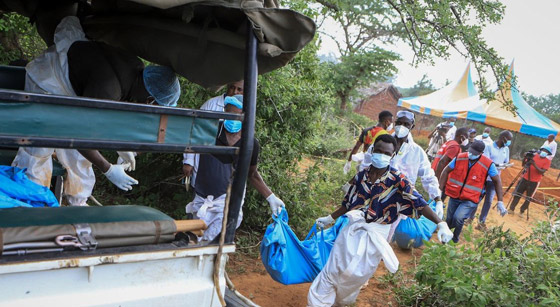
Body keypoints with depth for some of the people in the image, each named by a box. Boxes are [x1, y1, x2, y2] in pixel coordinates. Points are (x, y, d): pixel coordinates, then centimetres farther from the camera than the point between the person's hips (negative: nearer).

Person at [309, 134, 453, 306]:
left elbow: (420, 203, -19)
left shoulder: (398, 180, -11)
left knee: (355, 276, 5)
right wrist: (330, 219, 22)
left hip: (376, 236, -3)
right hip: (353, 230, 3)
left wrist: (441, 224, -31)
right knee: (332, 272, 5)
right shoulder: (361, 176, 1)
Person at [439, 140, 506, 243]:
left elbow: (497, 182, -4)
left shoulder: (488, 164, -14)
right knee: (449, 221, 13)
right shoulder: (460, 158, -8)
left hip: (470, 200, -3)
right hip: (454, 196, 3)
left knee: (458, 218, -24)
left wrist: (500, 202, -6)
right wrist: (440, 189, -4)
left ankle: (455, 238, 5)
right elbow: (446, 171, 1)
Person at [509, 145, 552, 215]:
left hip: (534, 182, -3)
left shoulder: (547, 161, -4)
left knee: (528, 198, 2)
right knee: (517, 194, 2)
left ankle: (522, 211, 13)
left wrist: (534, 165, -26)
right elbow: (525, 165, 11)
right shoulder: (534, 156, 5)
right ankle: (512, 209, 7)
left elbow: (542, 171, -16)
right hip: (525, 178, 3)